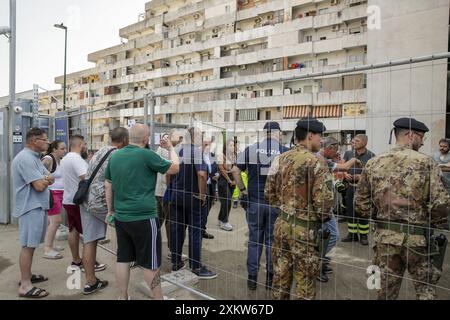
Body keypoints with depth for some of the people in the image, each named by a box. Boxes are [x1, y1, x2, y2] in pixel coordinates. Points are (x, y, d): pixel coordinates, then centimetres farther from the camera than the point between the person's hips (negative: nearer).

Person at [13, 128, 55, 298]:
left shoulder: (34, 157, 15)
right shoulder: (25, 158, -18)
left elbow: (50, 179, 12)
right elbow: (40, 186, -23)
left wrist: (44, 179, -10)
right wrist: (46, 179, -2)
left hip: (38, 206, 10)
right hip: (31, 207, -10)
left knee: (31, 244, 17)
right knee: (28, 245, -5)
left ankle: (27, 276, 29)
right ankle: (25, 286, 1)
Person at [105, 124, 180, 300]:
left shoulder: (114, 156, 6)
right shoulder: (146, 155, -14)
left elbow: (108, 185, 14)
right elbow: (175, 168, -5)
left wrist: (111, 210, 23)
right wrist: (171, 148, 10)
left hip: (121, 217, 7)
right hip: (144, 218, -6)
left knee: (123, 258, 15)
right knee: (150, 262, 5)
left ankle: (122, 296, 26)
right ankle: (158, 297, 18)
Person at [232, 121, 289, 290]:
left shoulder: (250, 150, -1)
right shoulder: (285, 151, -5)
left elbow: (235, 171, -2)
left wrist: (243, 190, 6)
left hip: (254, 201, 1)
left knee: (254, 239, 12)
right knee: (273, 240, 12)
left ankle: (252, 278, 20)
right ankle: (271, 278, 24)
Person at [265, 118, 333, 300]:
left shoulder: (280, 159, 3)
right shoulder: (316, 163, -15)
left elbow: (269, 194, 7)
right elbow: (323, 202, -18)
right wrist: (324, 218, 2)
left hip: (282, 225, 6)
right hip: (306, 229, -6)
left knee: (280, 277, 18)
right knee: (305, 282, 10)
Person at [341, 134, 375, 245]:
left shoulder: (371, 156, -6)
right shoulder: (348, 153, 6)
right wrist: (345, 174, -10)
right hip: (351, 187, 4)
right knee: (350, 211, 9)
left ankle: (363, 235, 17)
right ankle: (352, 234, 22)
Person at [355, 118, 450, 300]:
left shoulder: (373, 164, -1)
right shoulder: (426, 163, -9)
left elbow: (361, 204, 1)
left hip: (384, 236, 3)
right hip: (418, 237, -2)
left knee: (386, 291, 15)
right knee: (426, 288, 20)